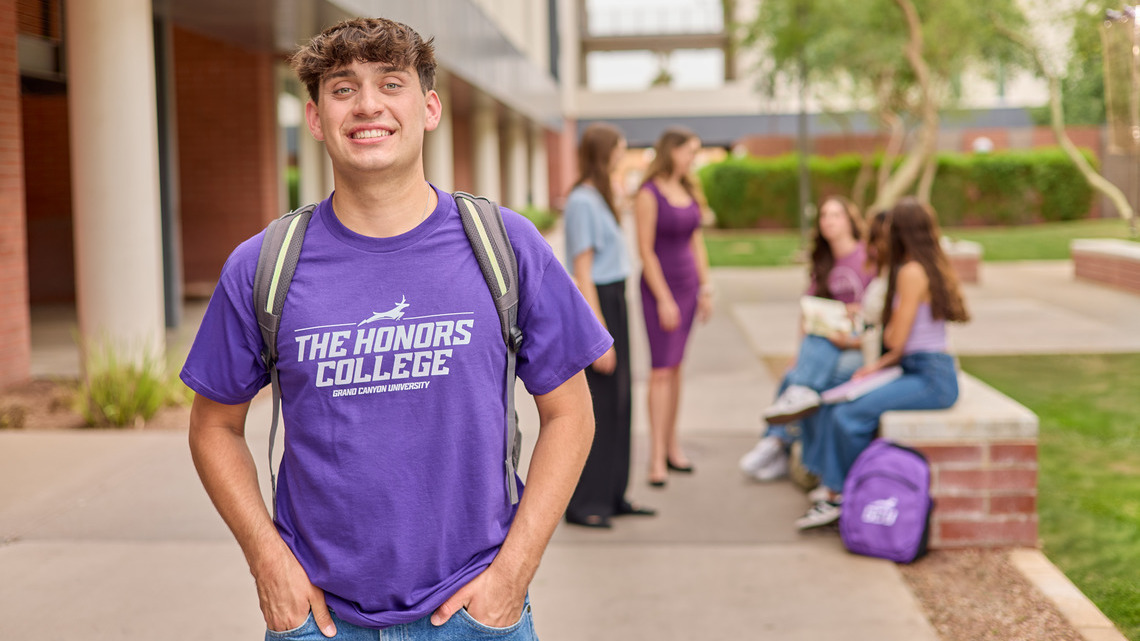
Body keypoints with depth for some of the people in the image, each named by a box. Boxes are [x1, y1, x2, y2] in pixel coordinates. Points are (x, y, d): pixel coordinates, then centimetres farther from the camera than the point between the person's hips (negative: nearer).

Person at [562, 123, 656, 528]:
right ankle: (582, 503, 2)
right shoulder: (582, 202, -15)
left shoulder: (600, 198, 16)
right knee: (596, 404, -5)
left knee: (618, 400, 13)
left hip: (613, 302, 10)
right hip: (594, 305, -10)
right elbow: (582, 273, -19)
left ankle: (611, 495, 21)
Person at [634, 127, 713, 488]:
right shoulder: (649, 195, -11)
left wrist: (706, 288, 11)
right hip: (660, 286, -7)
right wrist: (664, 300, -15)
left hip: (688, 285, 7)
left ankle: (672, 445, 17)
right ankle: (658, 458, -8)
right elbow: (645, 251, -13)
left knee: (675, 367, 10)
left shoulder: (688, 192, 11)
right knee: (661, 370, -8)